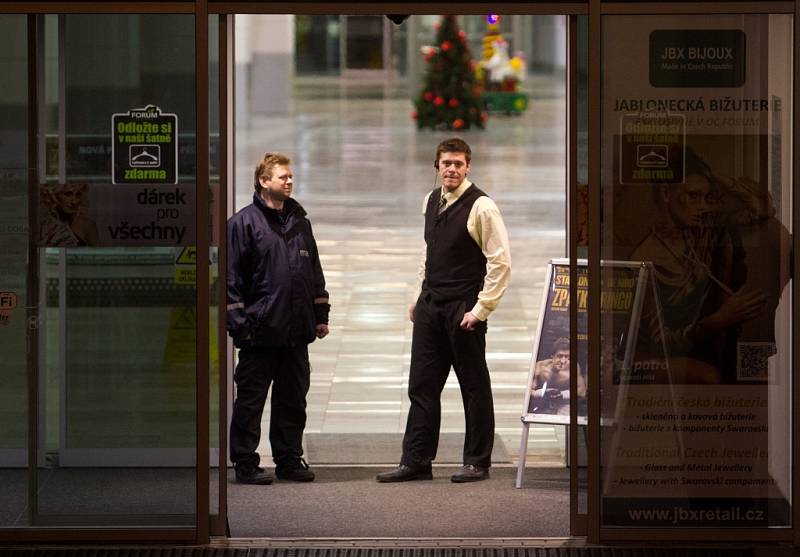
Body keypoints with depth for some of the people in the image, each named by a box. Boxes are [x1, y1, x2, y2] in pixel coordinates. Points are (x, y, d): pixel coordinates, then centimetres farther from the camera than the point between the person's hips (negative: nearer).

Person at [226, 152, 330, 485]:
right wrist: (238, 322, -13)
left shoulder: (299, 222, 15)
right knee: (250, 399, 0)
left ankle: (289, 460, 20)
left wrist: (320, 315, 15)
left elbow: (314, 272, 21)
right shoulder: (243, 223, -6)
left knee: (293, 399, 11)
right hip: (260, 331, -6)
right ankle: (245, 464, 5)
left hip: (296, 332, 6)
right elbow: (231, 277, -8)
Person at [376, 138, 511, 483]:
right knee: (422, 386, 7)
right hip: (430, 307, 7)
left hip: (463, 310, -7)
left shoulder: (481, 207, -11)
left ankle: (477, 463, 11)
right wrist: (419, 297, 17)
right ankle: (416, 461, 12)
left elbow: (500, 263, -13)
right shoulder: (431, 201, 11)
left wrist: (480, 309, -15)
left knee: (474, 387, 3)